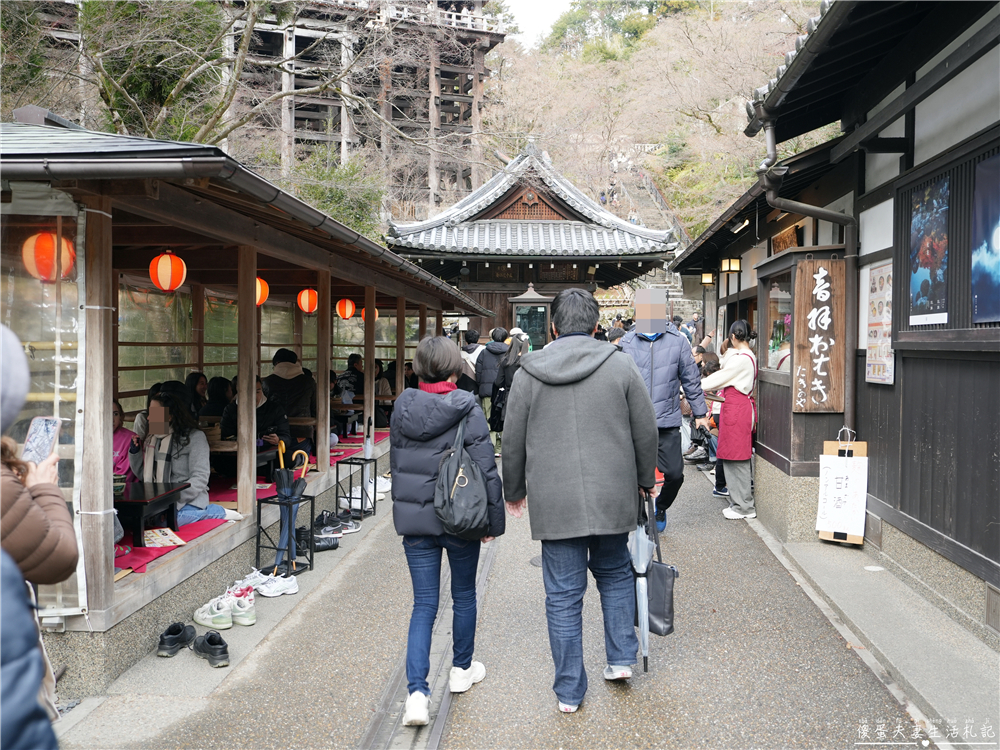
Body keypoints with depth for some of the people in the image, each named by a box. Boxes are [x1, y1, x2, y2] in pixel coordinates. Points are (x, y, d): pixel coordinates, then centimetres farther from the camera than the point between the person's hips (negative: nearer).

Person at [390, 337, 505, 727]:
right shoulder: (467, 409, -13)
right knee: (464, 595, 18)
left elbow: (395, 464, 11)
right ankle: (461, 670, 35)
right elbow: (486, 469, -12)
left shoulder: (402, 408, 1)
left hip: (413, 519, 3)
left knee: (424, 604, 7)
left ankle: (417, 692, -4)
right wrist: (494, 518, -3)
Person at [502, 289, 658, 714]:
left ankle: (569, 690, 17)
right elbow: (646, 431, 3)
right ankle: (621, 657, 23)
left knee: (563, 595, 8)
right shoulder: (619, 366, -2)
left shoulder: (528, 373, -1)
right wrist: (645, 480, 19)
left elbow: (513, 441, 5)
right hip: (613, 499, 1)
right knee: (615, 574, 25)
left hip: (554, 503, 0)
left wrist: (514, 491, 19)